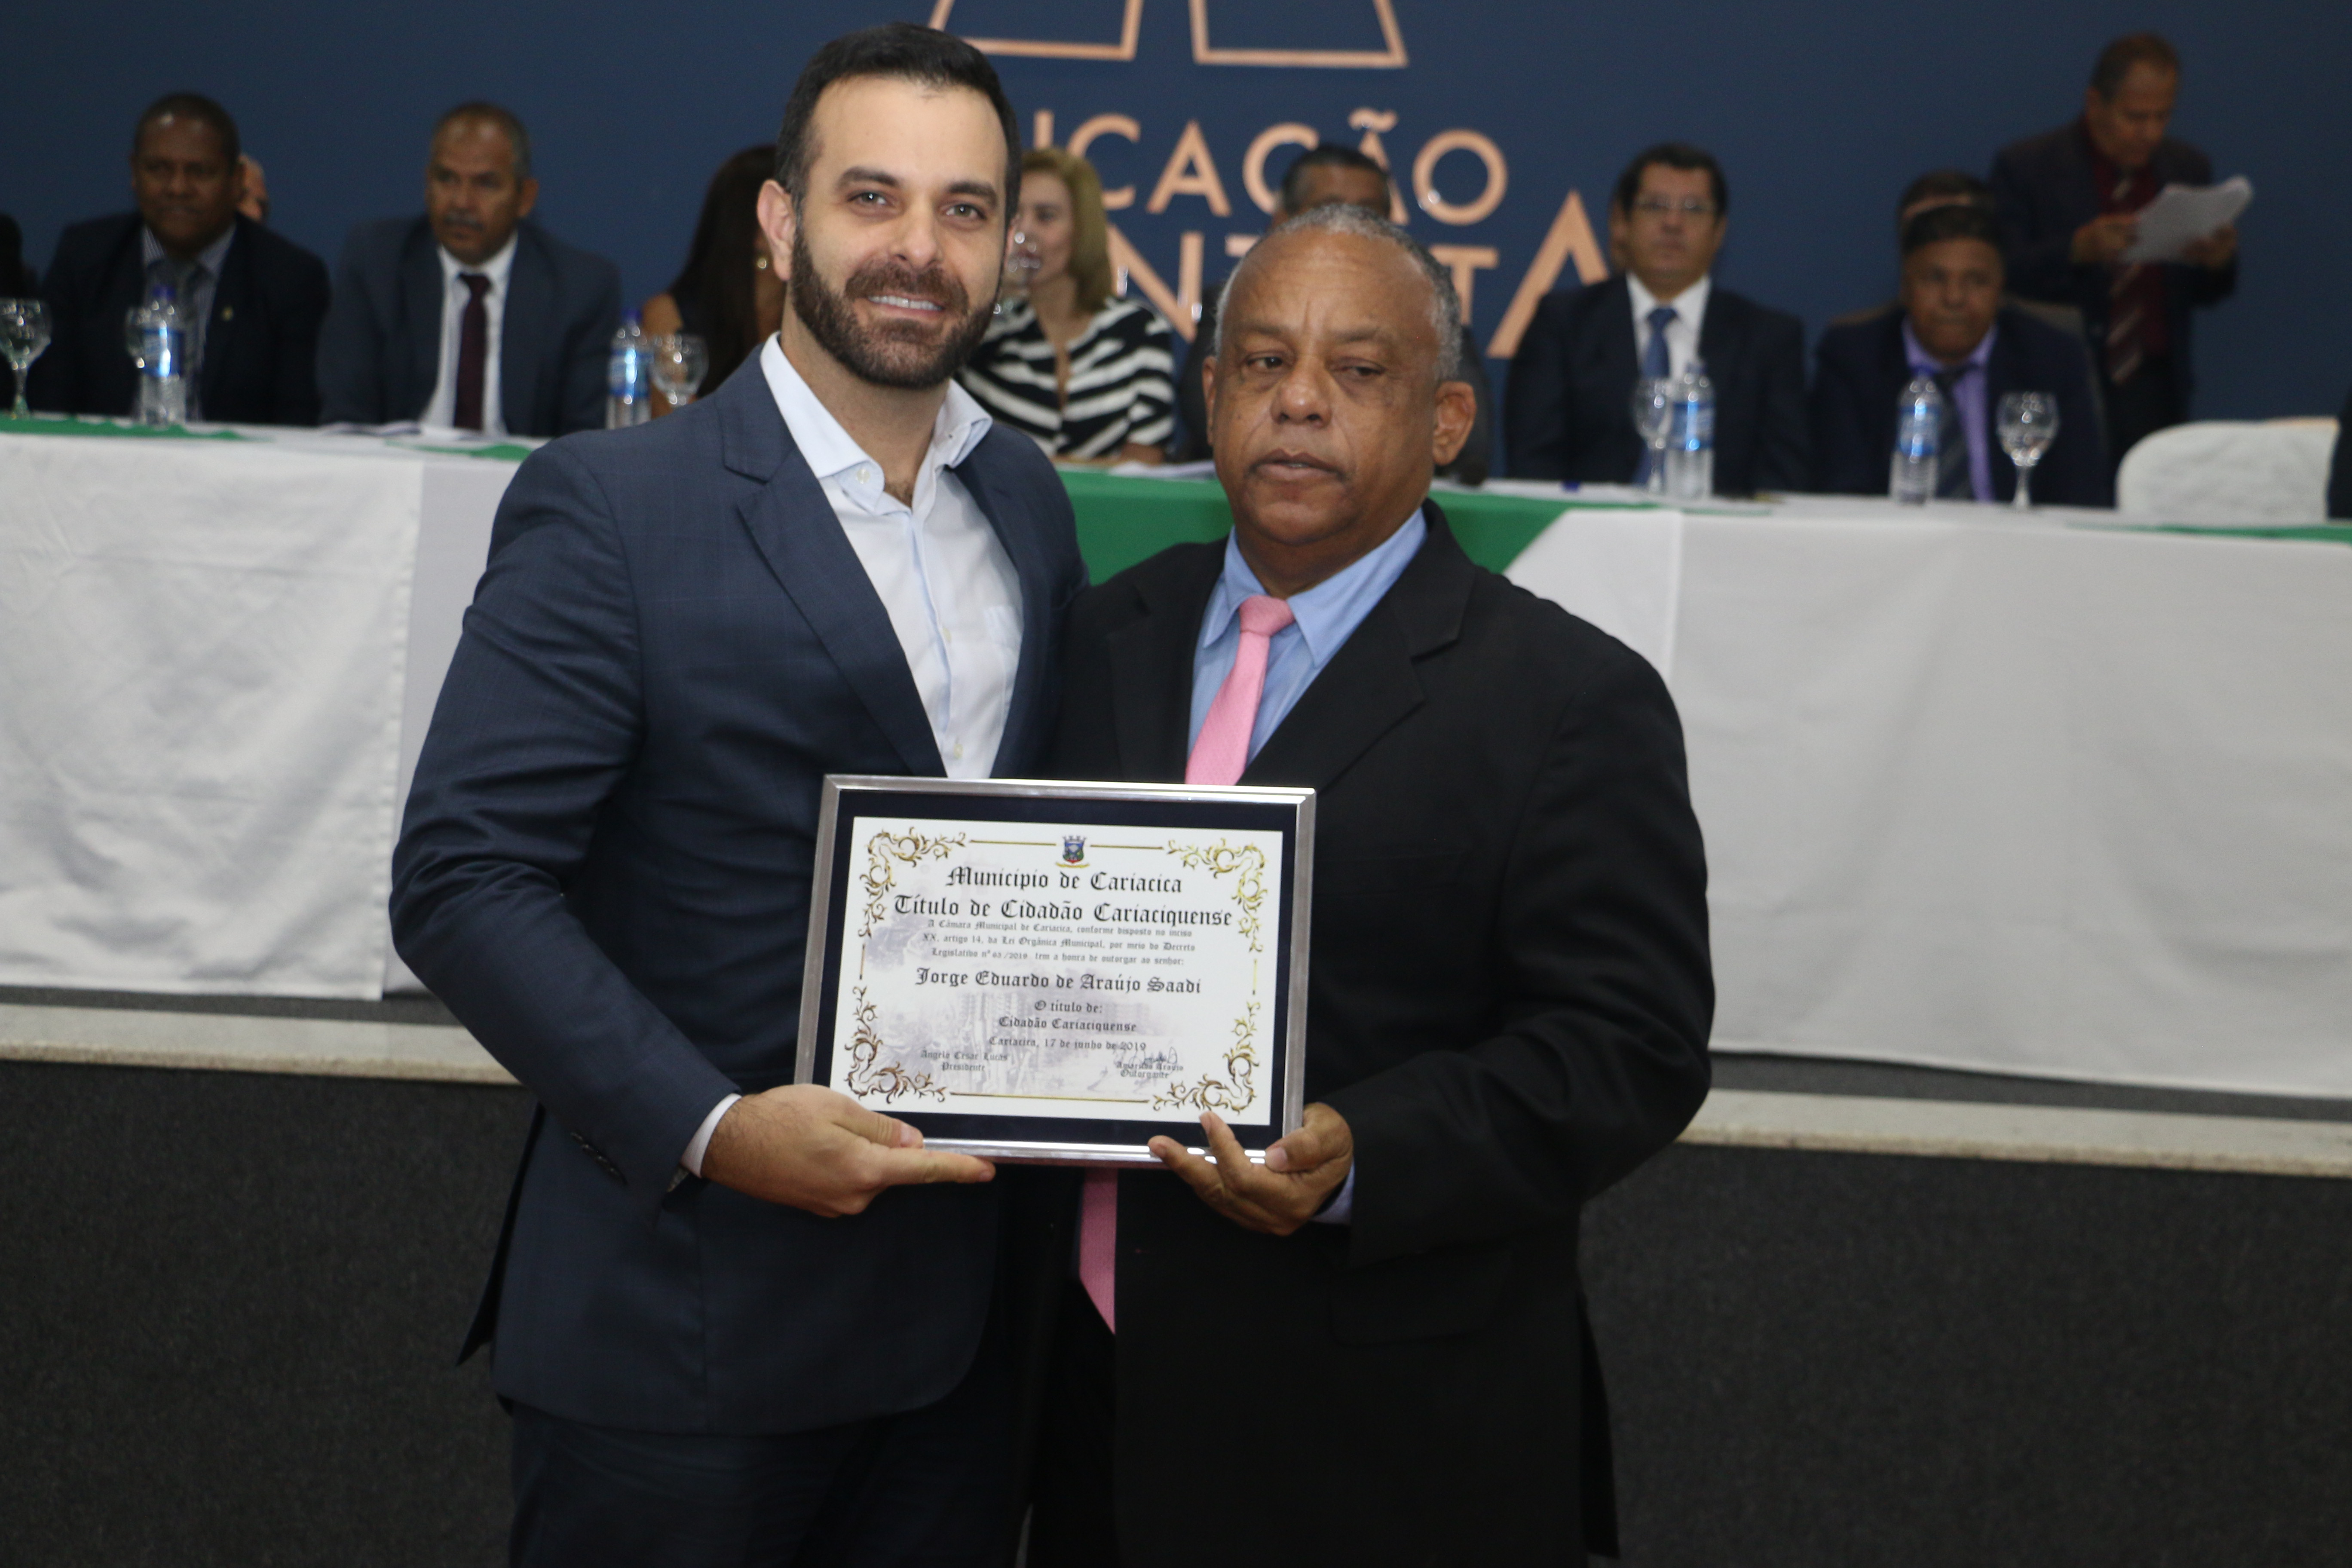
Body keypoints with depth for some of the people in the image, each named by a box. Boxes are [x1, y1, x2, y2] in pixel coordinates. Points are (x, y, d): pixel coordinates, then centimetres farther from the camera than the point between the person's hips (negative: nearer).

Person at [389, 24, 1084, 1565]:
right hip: (687, 1322, -5)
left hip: (966, 1307, 5)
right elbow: (464, 878, -14)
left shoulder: (1030, 499, 8)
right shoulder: (611, 505, -10)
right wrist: (710, 1126, -23)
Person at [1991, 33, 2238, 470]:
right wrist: (2076, 250, -26)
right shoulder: (2026, 168, -2)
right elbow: (2002, 278, -11)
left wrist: (2217, 264, -8)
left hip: (2155, 396, 4)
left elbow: (2200, 294, 14)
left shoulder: (2189, 168, 12)